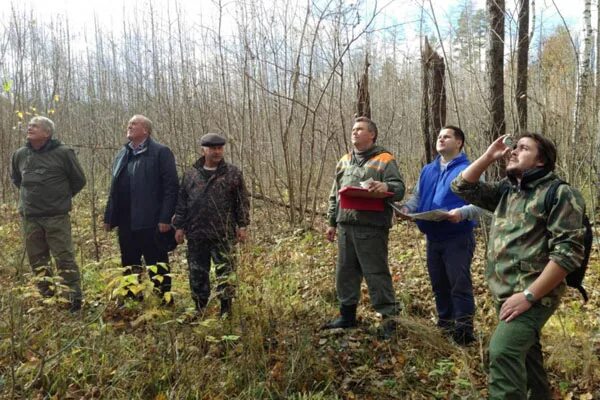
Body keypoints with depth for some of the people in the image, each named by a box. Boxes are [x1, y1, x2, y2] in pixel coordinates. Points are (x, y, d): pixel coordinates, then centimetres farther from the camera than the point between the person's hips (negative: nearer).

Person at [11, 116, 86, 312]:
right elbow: (16, 178, 26)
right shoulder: (20, 154, 6)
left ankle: (74, 299, 4)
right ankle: (46, 297, 26)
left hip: (57, 217, -5)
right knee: (37, 260, 11)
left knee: (64, 258, -4)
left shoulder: (63, 153, -7)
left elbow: (79, 180, 3)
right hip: (30, 218, 5)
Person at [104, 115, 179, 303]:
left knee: (157, 264, 1)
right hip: (126, 222, 7)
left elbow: (171, 187, -11)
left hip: (150, 221, -7)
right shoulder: (122, 154, 16)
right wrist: (109, 217, 14)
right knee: (129, 264, 16)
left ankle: (165, 301, 11)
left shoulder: (160, 152, -6)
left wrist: (165, 217, -17)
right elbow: (115, 187, 18)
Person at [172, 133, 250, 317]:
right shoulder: (190, 175, 8)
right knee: (197, 273, 10)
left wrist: (243, 225, -3)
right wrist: (179, 226, 7)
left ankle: (226, 308, 17)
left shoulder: (233, 173, 2)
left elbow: (242, 201, 2)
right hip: (196, 234, 3)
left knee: (225, 271, 4)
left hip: (224, 234, -2)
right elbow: (181, 203, 11)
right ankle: (199, 307, 24)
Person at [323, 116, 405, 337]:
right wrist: (332, 222, 20)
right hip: (346, 226, 7)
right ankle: (347, 315, 26)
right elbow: (335, 195, 23)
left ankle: (389, 317, 8)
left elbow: (399, 189, -9)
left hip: (372, 227, -6)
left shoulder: (384, 160, -1)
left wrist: (386, 187, -31)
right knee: (345, 271, 13)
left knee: (376, 272, -3)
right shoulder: (344, 161, 19)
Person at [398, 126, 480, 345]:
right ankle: (444, 326, 30)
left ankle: (464, 331, 5)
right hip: (433, 238, 7)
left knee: (459, 285, -4)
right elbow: (417, 197, 17)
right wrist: (406, 208, -5)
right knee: (439, 285, 16)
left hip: (458, 238, -7)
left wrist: (461, 213, -33)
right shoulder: (428, 170, 14)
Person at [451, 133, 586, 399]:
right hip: (505, 293, 8)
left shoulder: (560, 194, -10)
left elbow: (568, 251, -18)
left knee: (503, 350, -25)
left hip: (533, 294, -8)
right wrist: (488, 156, 3)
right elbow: (463, 187, 13)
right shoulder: (506, 190, 12)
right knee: (523, 350, 22)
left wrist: (529, 295, -22)